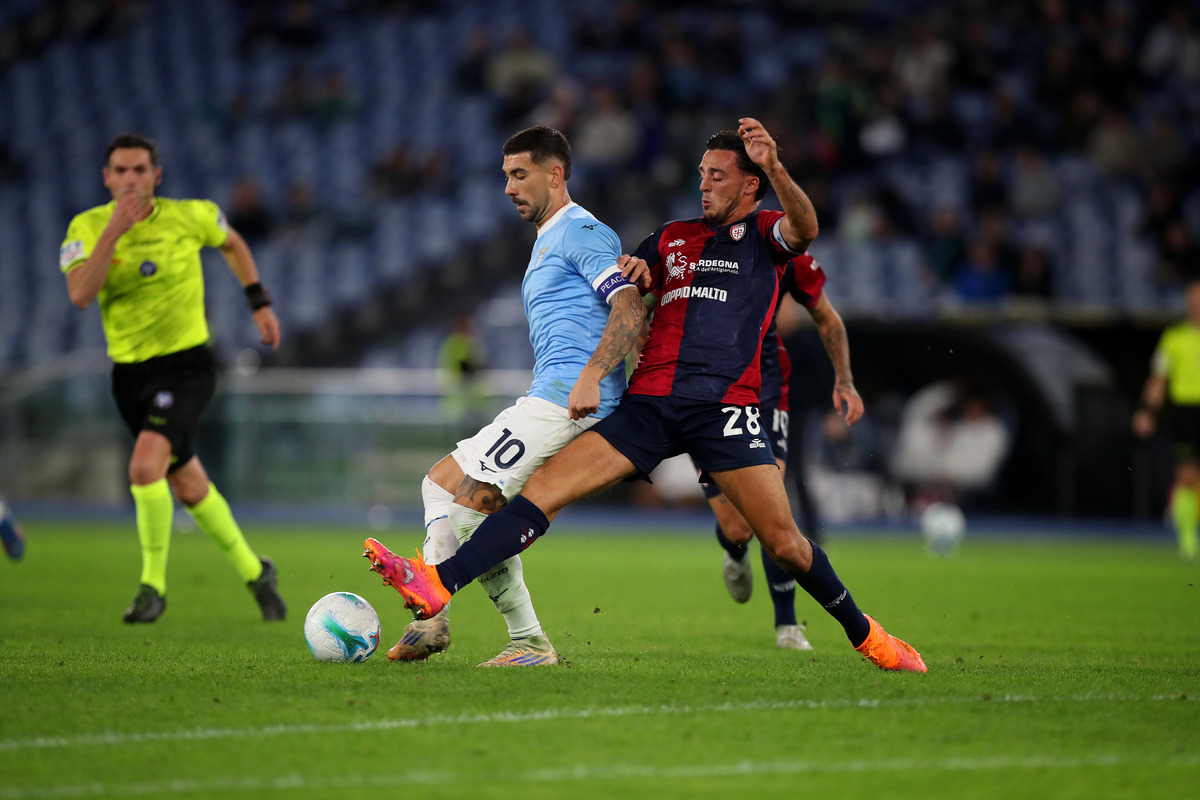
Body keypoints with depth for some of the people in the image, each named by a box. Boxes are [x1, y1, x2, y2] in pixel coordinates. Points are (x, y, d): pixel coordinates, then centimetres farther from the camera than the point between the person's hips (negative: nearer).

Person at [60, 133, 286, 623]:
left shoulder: (189, 216, -7)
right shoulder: (87, 227, -6)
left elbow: (231, 243, 16)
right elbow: (80, 294, -24)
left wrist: (260, 303, 13)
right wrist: (114, 230, -29)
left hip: (185, 365, -4)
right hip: (129, 371, 4)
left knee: (145, 467, -25)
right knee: (187, 486, 15)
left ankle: (153, 584, -8)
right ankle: (252, 571, 36)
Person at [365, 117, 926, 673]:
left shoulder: (763, 234, 11)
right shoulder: (671, 238, 24)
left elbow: (804, 229, -12)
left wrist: (775, 168, -30)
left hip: (726, 404, -4)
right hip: (648, 402, 4)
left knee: (784, 543, -10)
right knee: (544, 487, -12)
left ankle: (863, 633, 14)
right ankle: (436, 586, -23)